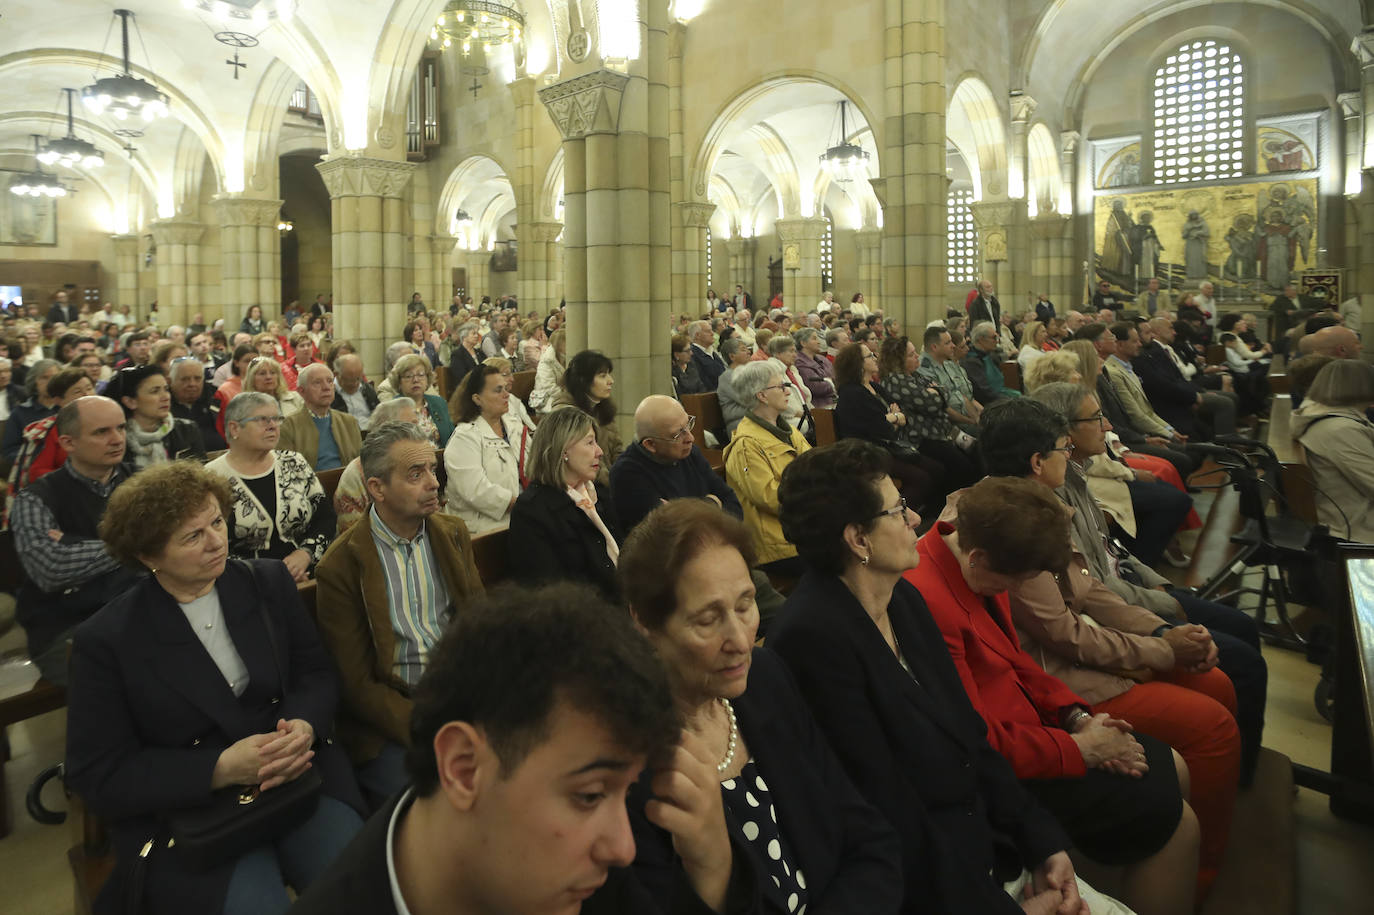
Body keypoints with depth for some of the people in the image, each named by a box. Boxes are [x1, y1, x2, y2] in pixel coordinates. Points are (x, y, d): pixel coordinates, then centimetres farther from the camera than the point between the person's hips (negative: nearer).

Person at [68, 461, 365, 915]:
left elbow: (317, 673, 8)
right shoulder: (105, 640, -7)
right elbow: (99, 776, -6)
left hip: (299, 775, 2)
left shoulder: (269, 583, 3)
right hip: (185, 811, -2)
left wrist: (305, 727, -16)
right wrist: (221, 769, -19)